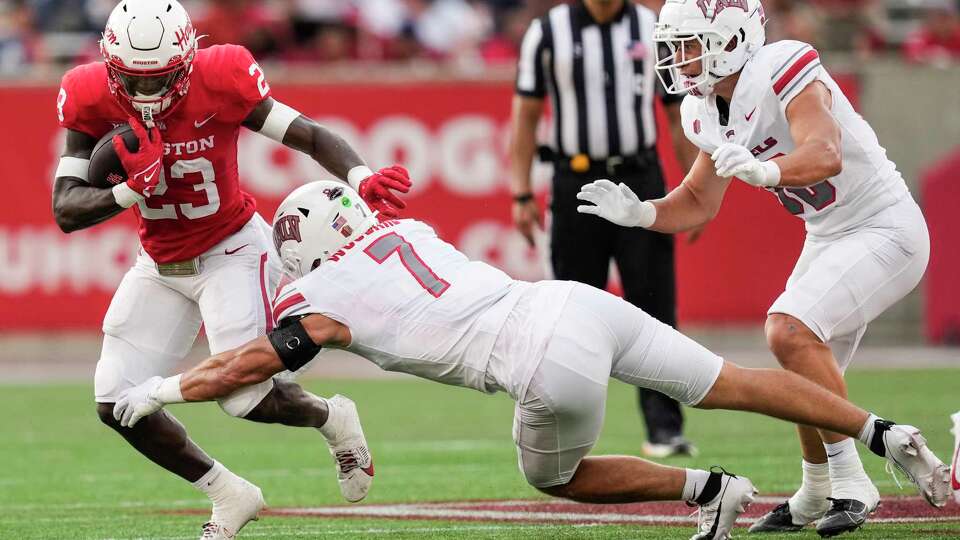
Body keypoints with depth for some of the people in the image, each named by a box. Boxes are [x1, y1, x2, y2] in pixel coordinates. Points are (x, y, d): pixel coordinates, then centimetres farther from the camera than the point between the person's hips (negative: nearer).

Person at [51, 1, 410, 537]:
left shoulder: (219, 81, -24)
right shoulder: (93, 100, -16)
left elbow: (310, 135, -22)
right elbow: (66, 210, -17)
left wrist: (361, 177, -41)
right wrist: (130, 191, -36)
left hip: (232, 251, -4)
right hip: (160, 265, 4)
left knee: (246, 397, -16)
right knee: (117, 403, -3)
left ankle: (332, 418, 20)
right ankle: (229, 496, 16)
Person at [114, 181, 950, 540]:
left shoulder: (325, 299, 0)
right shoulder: (405, 230, 19)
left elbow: (246, 367, 4)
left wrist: (160, 390, 15)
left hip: (554, 365, -7)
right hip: (580, 301, 7)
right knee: (731, 384, 13)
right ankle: (886, 434, 8)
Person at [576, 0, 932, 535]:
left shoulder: (782, 71, -25)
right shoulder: (710, 112, 2)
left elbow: (826, 155, -39)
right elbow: (698, 204, 11)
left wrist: (764, 171, -57)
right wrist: (639, 213, -7)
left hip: (885, 230, -10)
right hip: (829, 237, 10)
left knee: (791, 331, -25)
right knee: (813, 374, 18)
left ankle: (851, 483, -18)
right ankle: (816, 496, 40)